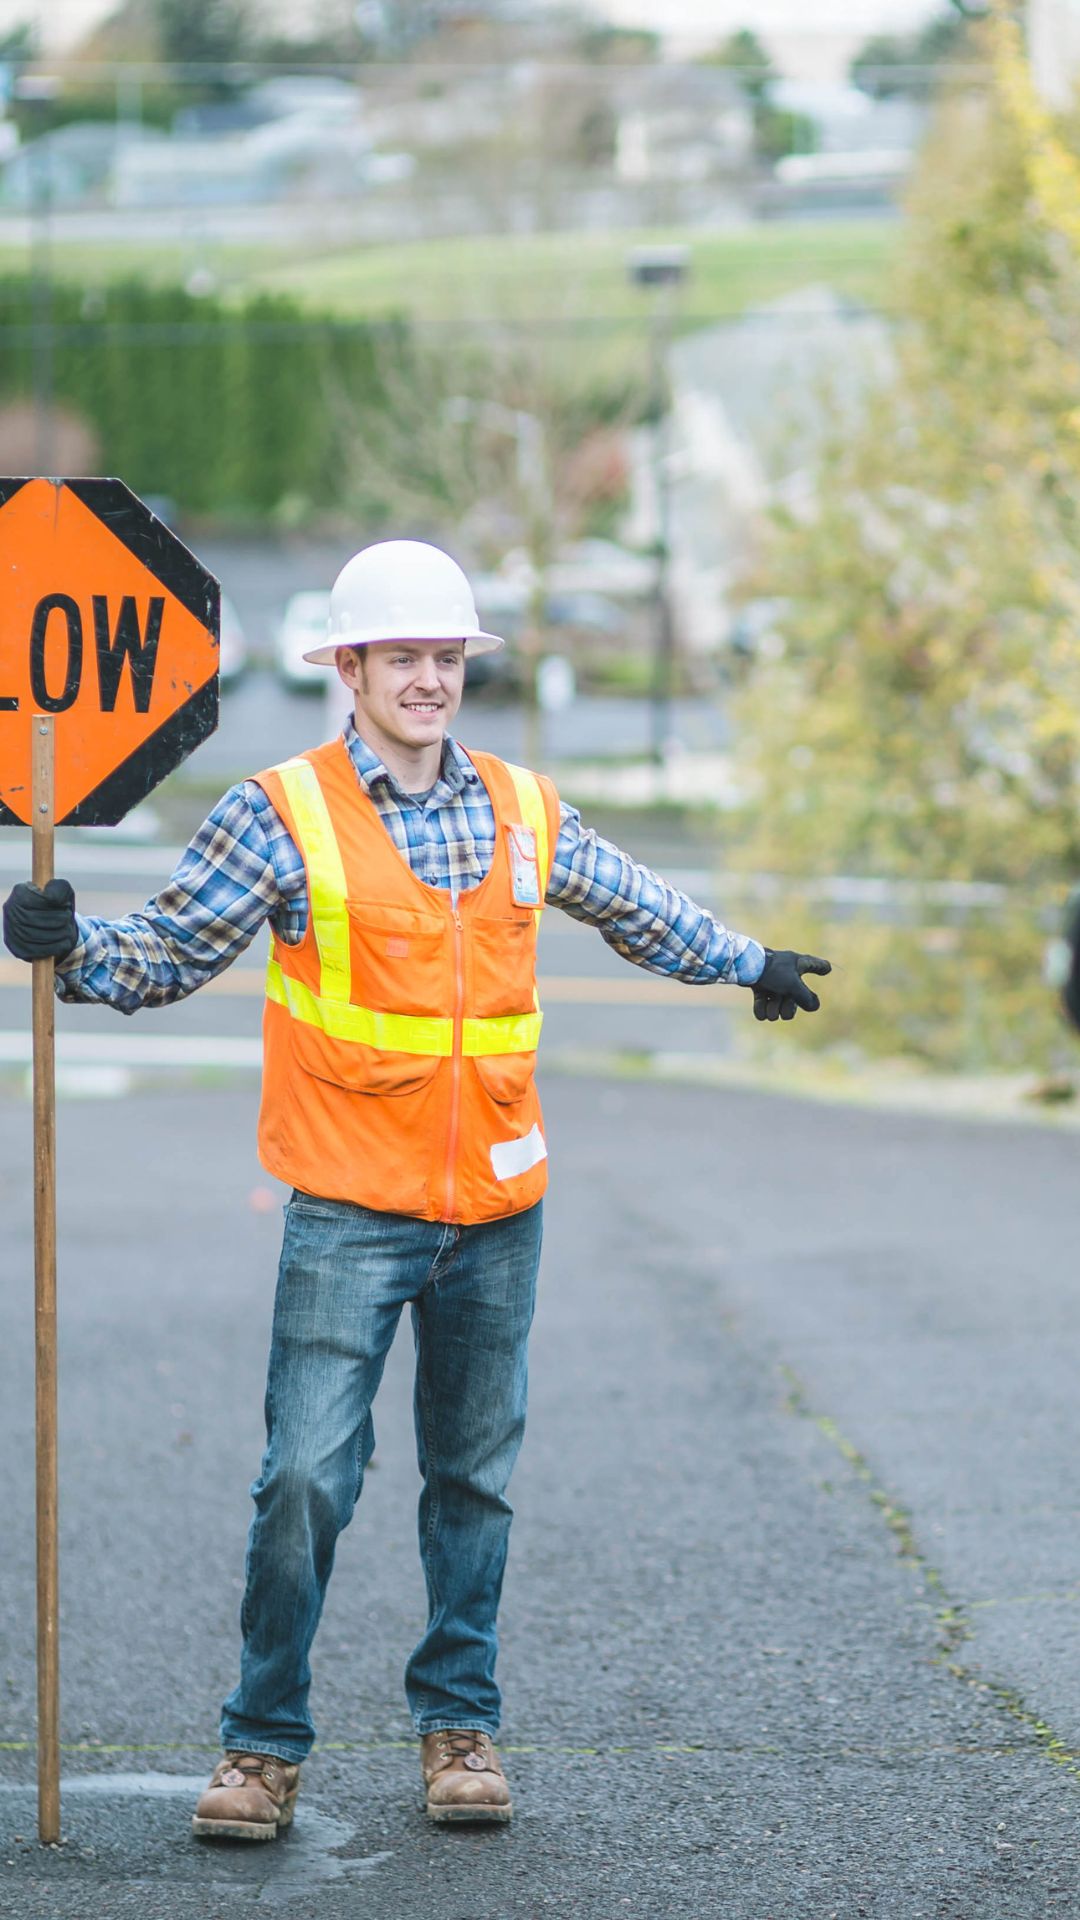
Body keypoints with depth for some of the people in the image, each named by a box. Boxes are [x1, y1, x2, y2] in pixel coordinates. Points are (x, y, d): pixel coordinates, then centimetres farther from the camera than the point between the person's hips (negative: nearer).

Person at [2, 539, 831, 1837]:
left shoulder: (523, 811, 9)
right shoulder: (282, 814, -4)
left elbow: (636, 911, 26)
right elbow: (170, 950, -4)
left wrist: (747, 963, 38)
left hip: (495, 1213, 4)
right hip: (349, 1213, -4)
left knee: (473, 1476, 11)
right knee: (307, 1474, -8)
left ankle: (458, 1725, 22)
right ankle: (263, 1742, 3)